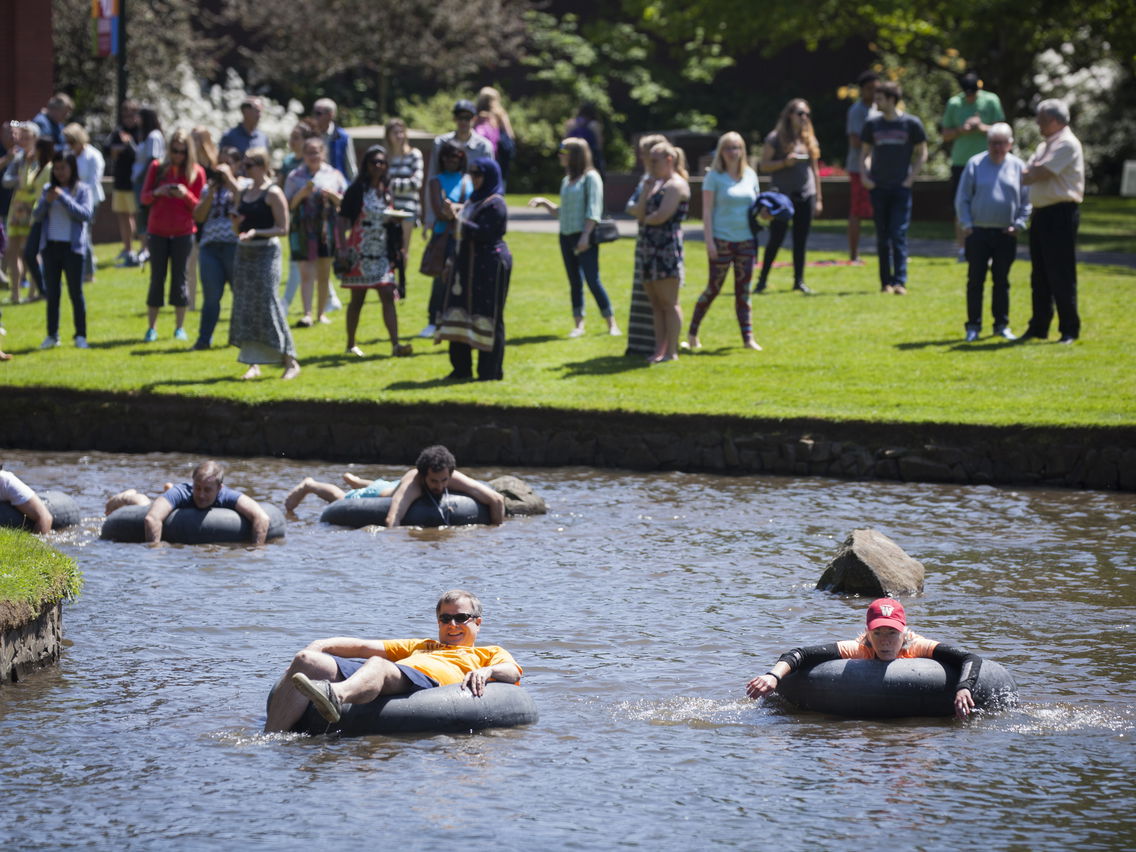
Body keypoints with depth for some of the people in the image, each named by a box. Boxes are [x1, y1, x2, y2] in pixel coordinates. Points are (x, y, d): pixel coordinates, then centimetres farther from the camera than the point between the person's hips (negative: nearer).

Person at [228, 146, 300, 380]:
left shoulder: (273, 193, -8)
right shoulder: (244, 192, 13)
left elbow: (283, 229, -11)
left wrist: (256, 232, -21)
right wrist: (236, 221, -2)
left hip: (266, 252, -7)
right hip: (244, 253, 7)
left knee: (267, 305, -9)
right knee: (245, 308, 4)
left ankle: (291, 362, -3)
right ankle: (253, 363, 10)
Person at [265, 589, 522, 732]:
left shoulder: (490, 653, 33)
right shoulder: (421, 646, 47)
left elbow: (513, 671, 10)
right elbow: (366, 647, 35)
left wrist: (487, 671, -13)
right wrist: (324, 646, 20)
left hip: (426, 681, -5)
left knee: (377, 665, -41)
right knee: (307, 661, -20)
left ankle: (336, 695, -76)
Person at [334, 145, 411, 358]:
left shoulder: (387, 191, 11)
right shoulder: (357, 190, -4)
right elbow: (342, 221, -7)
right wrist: (342, 250, -15)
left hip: (382, 254, 3)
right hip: (360, 252, -3)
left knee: (388, 296, -9)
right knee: (357, 299, 5)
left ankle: (395, 344, -16)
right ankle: (351, 344, 17)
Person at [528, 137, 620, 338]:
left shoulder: (590, 178, -5)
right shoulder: (566, 181, 17)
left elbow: (593, 210, -12)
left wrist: (585, 235, -18)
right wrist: (544, 203, 10)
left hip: (584, 237, -7)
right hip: (566, 236, 8)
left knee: (593, 280, -11)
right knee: (574, 282, 7)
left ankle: (612, 324, -7)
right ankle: (578, 324, 9)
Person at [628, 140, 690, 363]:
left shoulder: (676, 185, -7)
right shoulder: (657, 185, 20)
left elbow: (662, 216, -17)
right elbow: (640, 212, 9)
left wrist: (645, 218, 2)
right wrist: (649, 186, 5)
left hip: (667, 246, -9)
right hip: (650, 247, 9)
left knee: (668, 302, -7)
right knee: (656, 303, 8)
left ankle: (671, 351, -6)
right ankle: (660, 350, 9)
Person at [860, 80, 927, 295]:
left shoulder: (911, 124, -2)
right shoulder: (872, 124, 7)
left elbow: (922, 153, 5)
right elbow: (864, 152, 16)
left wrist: (911, 177, -5)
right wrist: (864, 176, 2)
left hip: (901, 187, -3)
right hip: (878, 187, 3)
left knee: (899, 235, -10)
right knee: (882, 237, 5)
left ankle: (900, 281, -12)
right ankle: (885, 281, 11)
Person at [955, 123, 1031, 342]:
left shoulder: (1018, 167, 4)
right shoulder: (975, 164, 0)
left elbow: (1026, 201, 9)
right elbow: (962, 198, 3)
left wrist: (1018, 225, -1)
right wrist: (966, 224, -4)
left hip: (1006, 234, 1)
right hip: (978, 232, -1)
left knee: (1002, 281, 9)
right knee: (975, 280, 0)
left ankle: (1002, 324, 17)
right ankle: (973, 326, 7)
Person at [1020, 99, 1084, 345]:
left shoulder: (1067, 144, -12)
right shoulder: (1045, 146, 19)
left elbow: (1042, 173, -17)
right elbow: (1028, 173, 17)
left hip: (1061, 215, -9)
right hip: (1042, 214, 9)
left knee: (1061, 276, -7)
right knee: (1040, 276, 12)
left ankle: (1069, 330, -2)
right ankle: (1038, 328, 19)